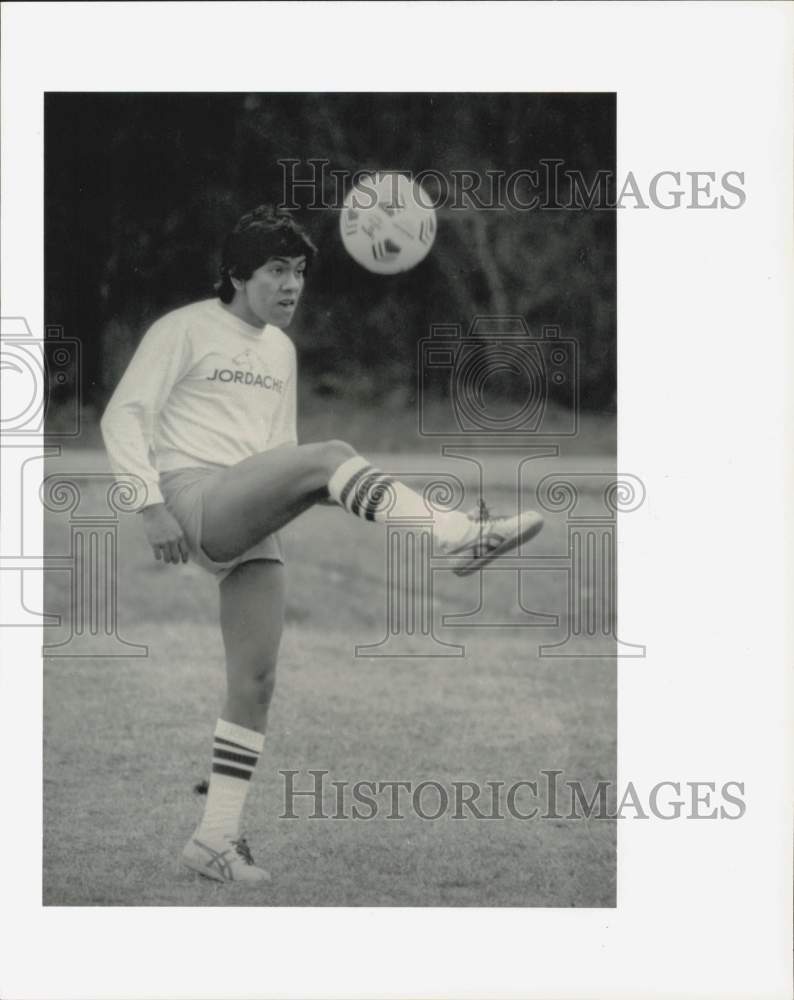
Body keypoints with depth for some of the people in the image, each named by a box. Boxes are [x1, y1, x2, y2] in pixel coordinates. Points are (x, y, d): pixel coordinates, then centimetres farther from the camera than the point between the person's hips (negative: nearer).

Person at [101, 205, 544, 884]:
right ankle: (459, 539, -46)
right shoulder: (186, 329, 1)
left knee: (255, 683, -1)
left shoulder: (281, 350, 22)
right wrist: (151, 504, -15)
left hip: (253, 527, 7)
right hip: (195, 502, -7)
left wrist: (284, 508, 17)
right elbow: (124, 415, -4)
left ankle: (216, 838, 5)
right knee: (330, 455, -30)